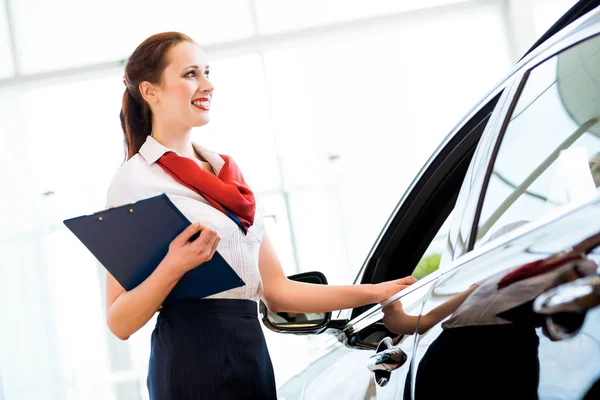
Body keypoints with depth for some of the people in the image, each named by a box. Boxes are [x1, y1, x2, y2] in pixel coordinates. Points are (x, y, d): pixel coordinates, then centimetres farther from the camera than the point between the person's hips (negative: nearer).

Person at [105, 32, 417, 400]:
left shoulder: (228, 172, 14)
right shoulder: (135, 179, -5)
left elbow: (277, 292, 12)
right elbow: (120, 323, -9)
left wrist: (376, 293, 8)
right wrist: (173, 267, -24)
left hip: (252, 353, 6)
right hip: (192, 359, -6)